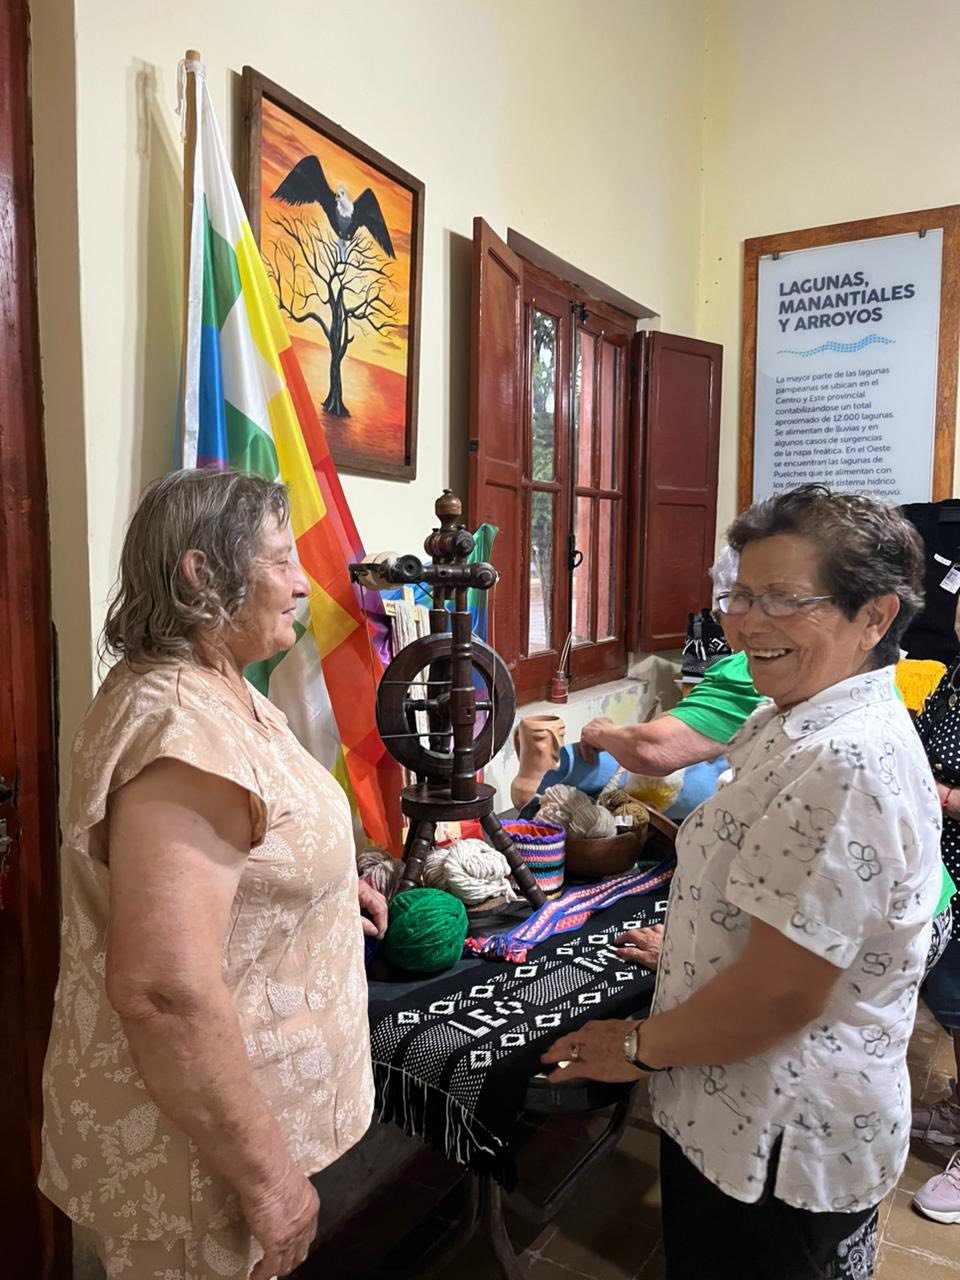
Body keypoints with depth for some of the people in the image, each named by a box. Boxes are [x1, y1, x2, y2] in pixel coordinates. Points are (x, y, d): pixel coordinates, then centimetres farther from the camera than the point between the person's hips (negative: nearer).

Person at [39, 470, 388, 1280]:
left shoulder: (216, 692, 3)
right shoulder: (183, 731, -30)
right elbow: (163, 991, -34)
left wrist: (322, 883, 15)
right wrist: (268, 1176, -24)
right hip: (194, 1144, -9)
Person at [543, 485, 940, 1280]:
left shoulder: (843, 764, -30)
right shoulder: (801, 722, 3)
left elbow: (781, 993, -29)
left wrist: (639, 1047, -15)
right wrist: (693, 948, 18)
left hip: (784, 1146, -9)